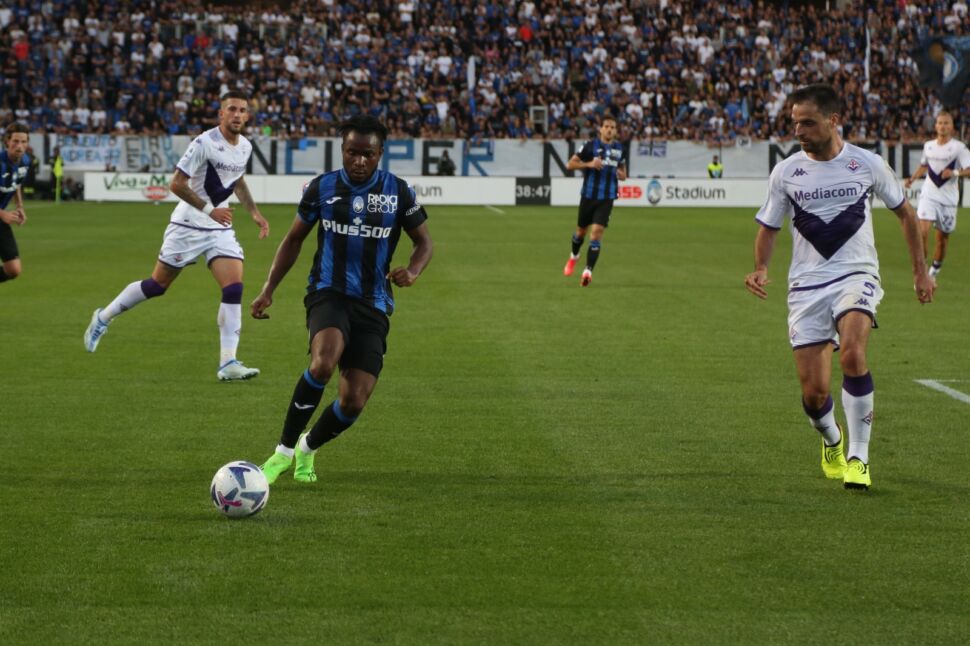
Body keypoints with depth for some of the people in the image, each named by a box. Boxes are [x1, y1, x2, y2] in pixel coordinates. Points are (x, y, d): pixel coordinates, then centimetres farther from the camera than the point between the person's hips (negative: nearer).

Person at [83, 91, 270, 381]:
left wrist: (254, 212, 16)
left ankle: (228, 363, -12)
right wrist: (209, 210, -23)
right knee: (157, 285, 4)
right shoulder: (205, 143, -18)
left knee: (234, 289, -12)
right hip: (188, 225, -5)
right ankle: (103, 318, 28)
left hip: (220, 229, 5)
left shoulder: (245, 147, 5)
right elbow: (176, 184, -19)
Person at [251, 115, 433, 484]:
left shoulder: (399, 192, 0)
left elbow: (423, 242, 10)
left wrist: (413, 271, -13)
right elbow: (294, 239, 14)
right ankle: (285, 449, -18)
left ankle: (307, 448, 26)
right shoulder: (322, 188, 1)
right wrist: (268, 290, 5)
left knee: (354, 402, -6)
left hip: (373, 305, 2)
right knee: (324, 362, -34)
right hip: (328, 294, -1)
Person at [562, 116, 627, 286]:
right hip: (589, 194, -1)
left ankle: (588, 271, -18)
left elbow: (621, 166, 25)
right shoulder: (591, 145, -6)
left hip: (607, 198, 1)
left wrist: (622, 174, 2)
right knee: (581, 230, 14)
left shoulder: (618, 148, 7)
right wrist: (589, 164, -20)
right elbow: (570, 164, -6)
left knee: (597, 232, -13)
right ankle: (574, 257, 45)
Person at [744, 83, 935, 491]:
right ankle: (831, 441, 31)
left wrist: (920, 271, 15)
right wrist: (760, 268, -8)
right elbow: (769, 227, 12)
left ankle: (858, 457, -18)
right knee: (814, 392, -5)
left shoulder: (867, 164, -1)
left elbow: (904, 213, 14)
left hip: (856, 275, -2)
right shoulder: (786, 172, 2)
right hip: (806, 285, 2)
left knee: (852, 355, -31)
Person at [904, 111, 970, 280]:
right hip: (929, 194, 2)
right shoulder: (928, 146, 7)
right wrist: (913, 178, 12)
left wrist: (955, 172, -28)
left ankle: (935, 268, 29)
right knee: (922, 230, -17)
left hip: (948, 198, -2)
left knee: (943, 236, 7)